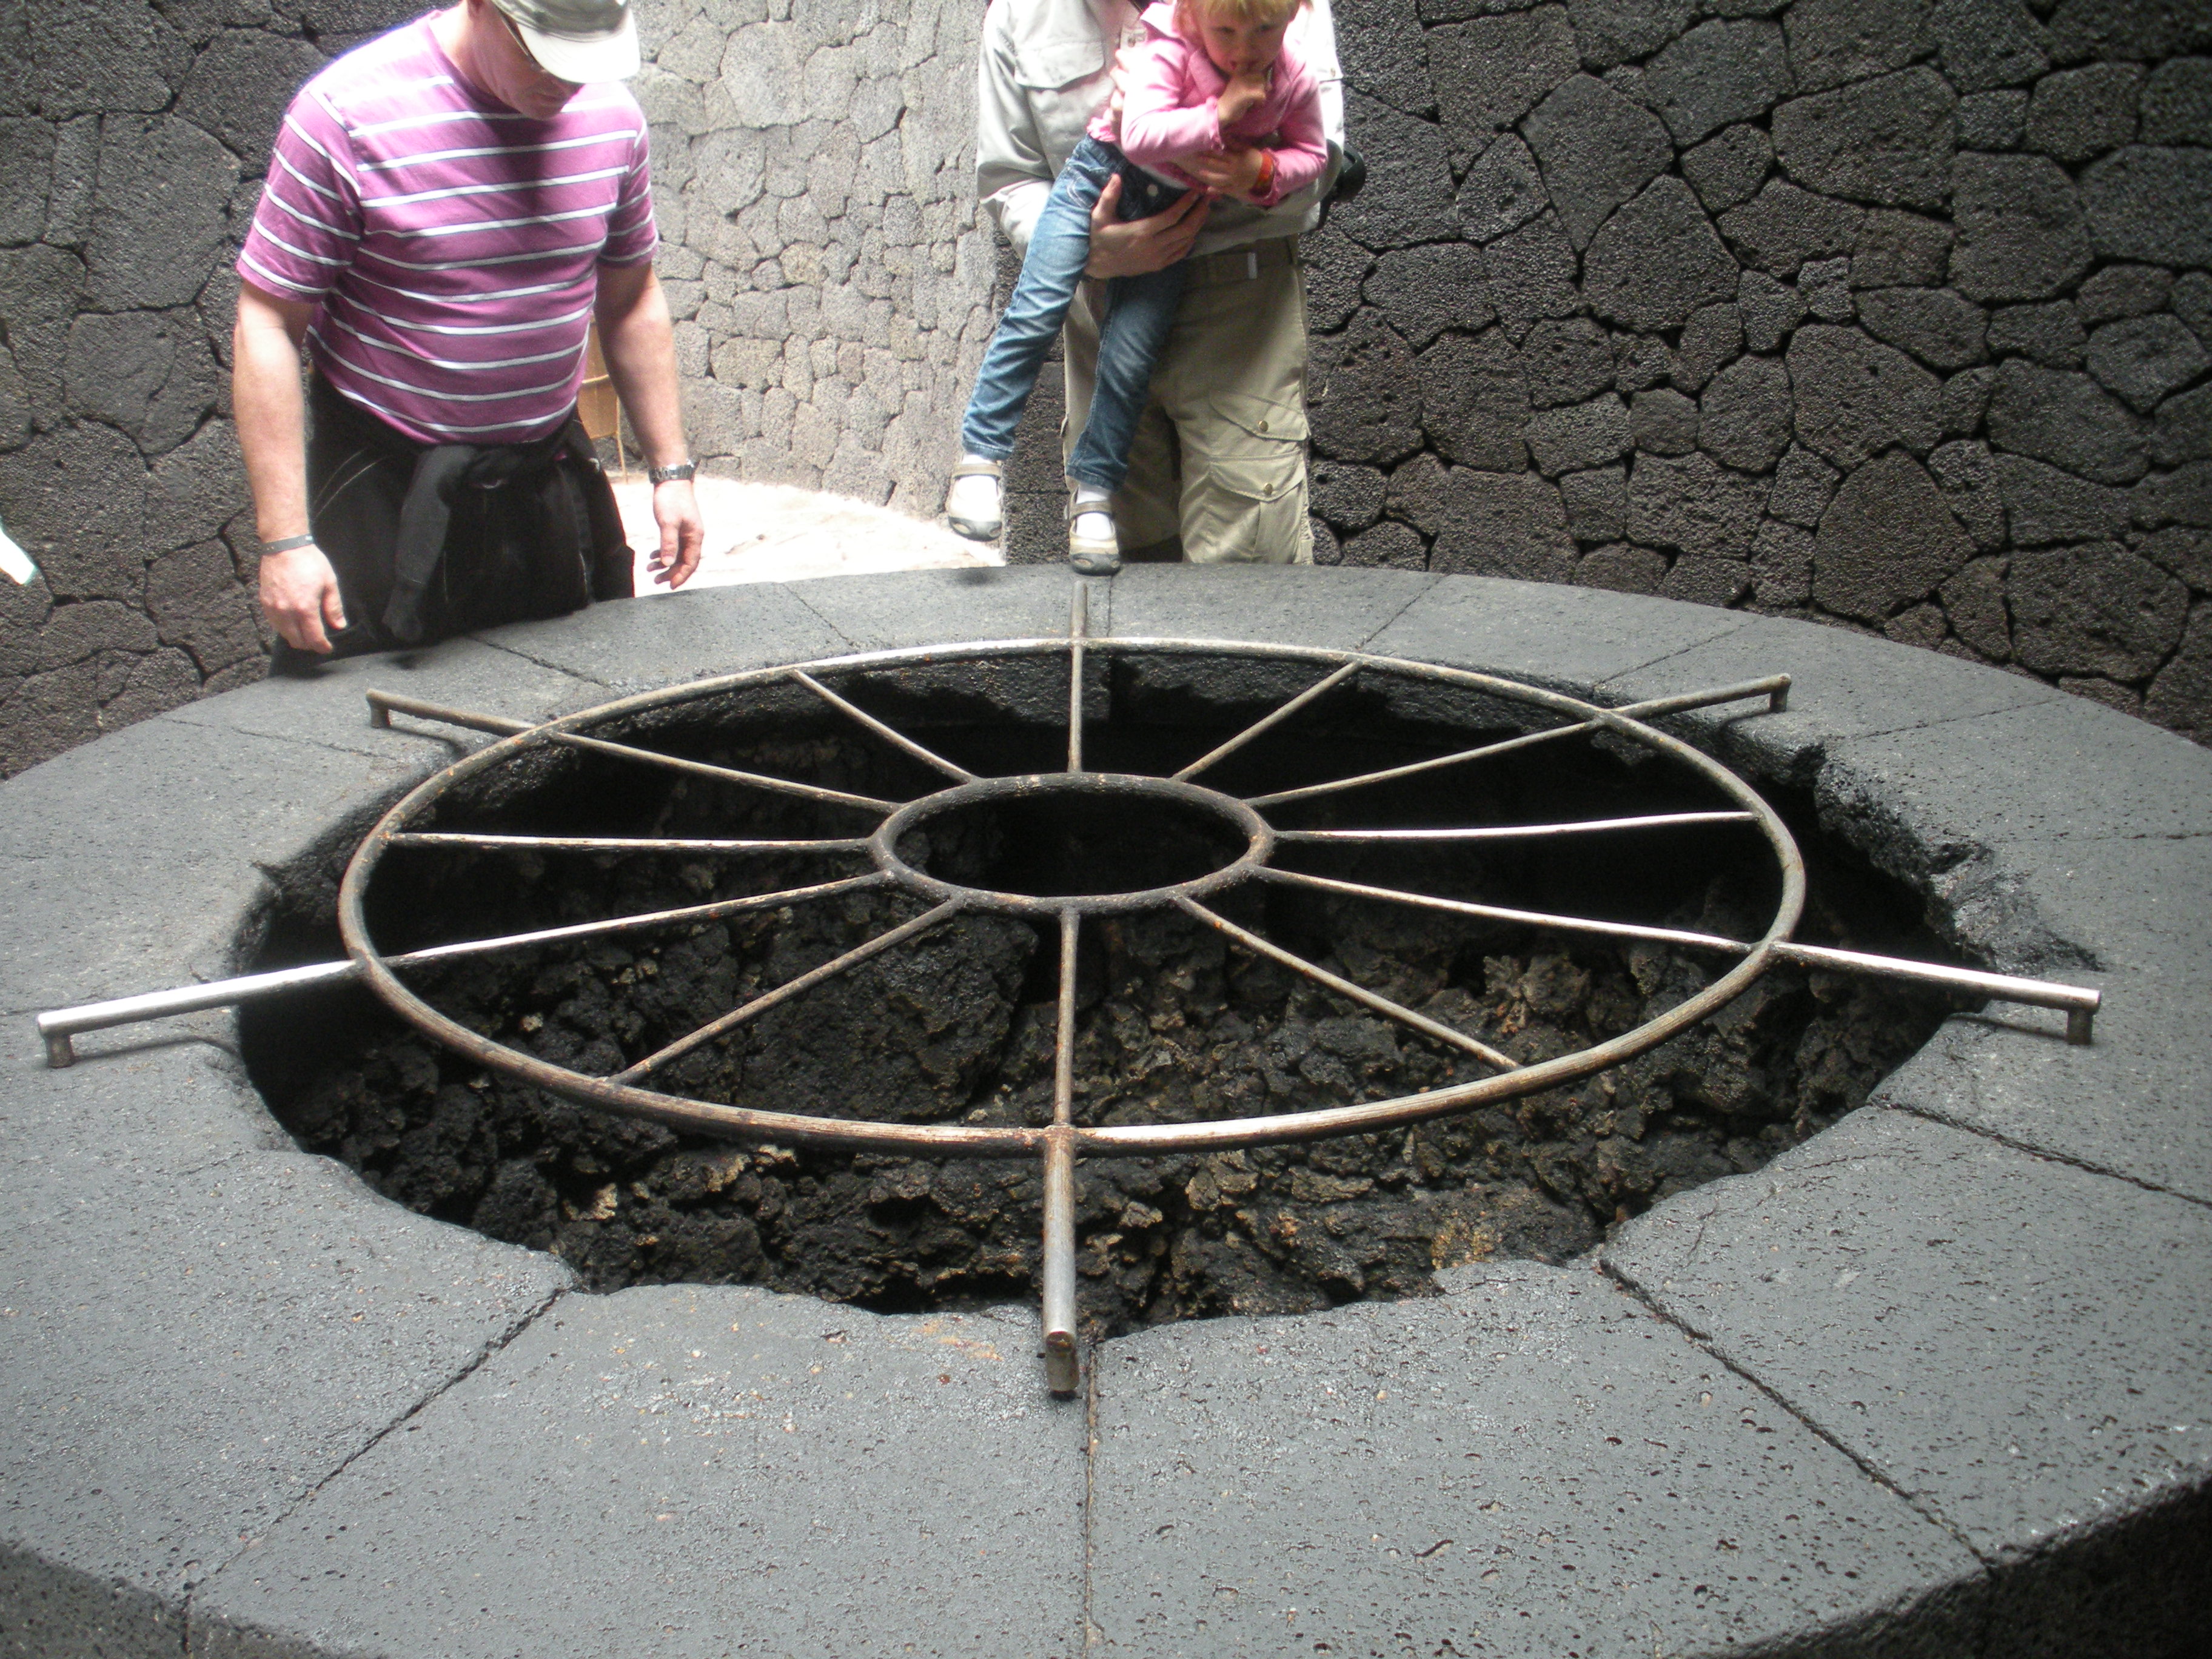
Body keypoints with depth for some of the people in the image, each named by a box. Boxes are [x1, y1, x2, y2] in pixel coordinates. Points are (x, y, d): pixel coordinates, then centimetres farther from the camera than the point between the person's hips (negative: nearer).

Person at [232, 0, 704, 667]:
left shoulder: (611, 116, 1)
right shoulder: (346, 114, -15)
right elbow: (267, 324, -13)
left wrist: (670, 469, 11)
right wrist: (285, 541, -18)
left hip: (552, 480, 4)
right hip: (385, 491, -4)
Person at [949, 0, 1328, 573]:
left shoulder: (1294, 81, -12)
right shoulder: (1170, 52, -25)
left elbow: (1312, 153, 3)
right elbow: (1139, 134, -36)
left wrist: (1264, 170, -17)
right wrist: (1219, 114, -34)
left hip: (1171, 211, 3)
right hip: (1103, 175, -2)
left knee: (1130, 354, -4)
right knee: (1037, 311, -12)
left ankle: (1093, 494, 8)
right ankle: (981, 455, -2)